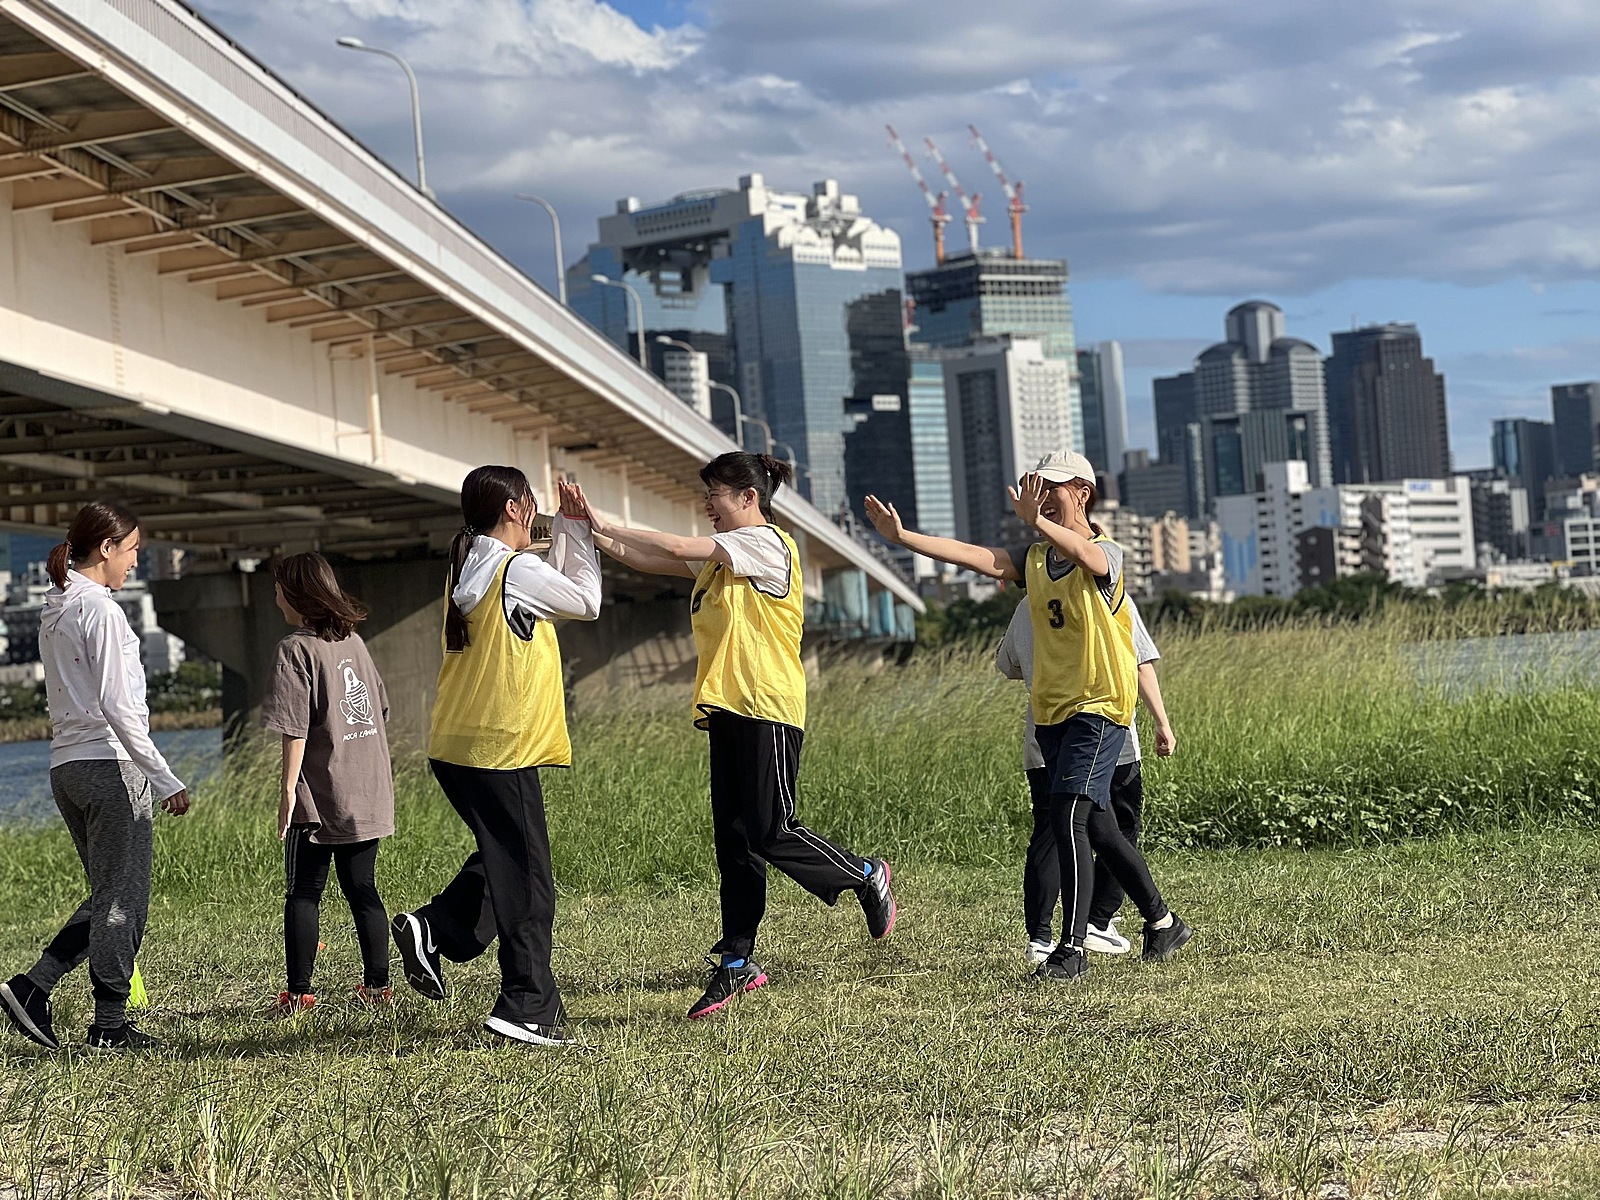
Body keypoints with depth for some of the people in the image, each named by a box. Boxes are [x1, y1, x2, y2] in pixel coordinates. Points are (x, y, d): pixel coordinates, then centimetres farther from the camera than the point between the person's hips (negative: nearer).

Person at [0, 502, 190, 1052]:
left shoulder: (55, 610, 15)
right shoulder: (100, 610, -13)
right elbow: (117, 707, -18)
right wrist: (165, 780, -15)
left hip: (67, 768, 9)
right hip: (110, 764, -9)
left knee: (108, 897, 15)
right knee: (123, 899, 0)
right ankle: (109, 1026, 4)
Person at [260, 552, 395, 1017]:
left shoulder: (296, 649, -10)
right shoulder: (354, 641, 10)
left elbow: (295, 729, -15)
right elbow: (379, 710, 16)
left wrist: (288, 789, -12)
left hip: (320, 796, -6)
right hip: (368, 793, 6)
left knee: (303, 894, 1)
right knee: (362, 889, 11)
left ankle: (298, 992, 1)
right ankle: (377, 986, 12)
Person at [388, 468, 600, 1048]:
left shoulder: (468, 571, 12)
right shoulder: (516, 569, -13)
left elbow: (551, 591, 20)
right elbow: (586, 602, 0)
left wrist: (565, 530, 17)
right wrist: (575, 528, 8)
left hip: (456, 749, 9)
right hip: (501, 748, -9)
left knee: (502, 860, 24)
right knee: (525, 882, -1)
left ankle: (434, 930, 10)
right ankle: (528, 1008, 1)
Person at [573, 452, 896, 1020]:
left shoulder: (766, 543, -9)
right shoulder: (722, 556, 19)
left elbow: (678, 548, -16)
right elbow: (650, 561, 13)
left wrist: (607, 526, -10)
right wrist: (595, 532, -1)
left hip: (768, 708, -9)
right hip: (728, 711, 9)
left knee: (771, 831, -8)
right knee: (733, 837, 6)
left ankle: (865, 876, 16)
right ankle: (736, 962, 8)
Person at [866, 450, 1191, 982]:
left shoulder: (1107, 554, -10)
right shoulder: (1034, 557, 9)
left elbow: (1085, 555, -34)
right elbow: (973, 556, -2)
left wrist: (1037, 521, -55)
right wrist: (901, 537, -14)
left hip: (1099, 706, -7)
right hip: (1051, 711, 7)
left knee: (1068, 817, -19)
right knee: (1094, 827, 15)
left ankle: (1073, 948, -17)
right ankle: (1162, 922, 32)